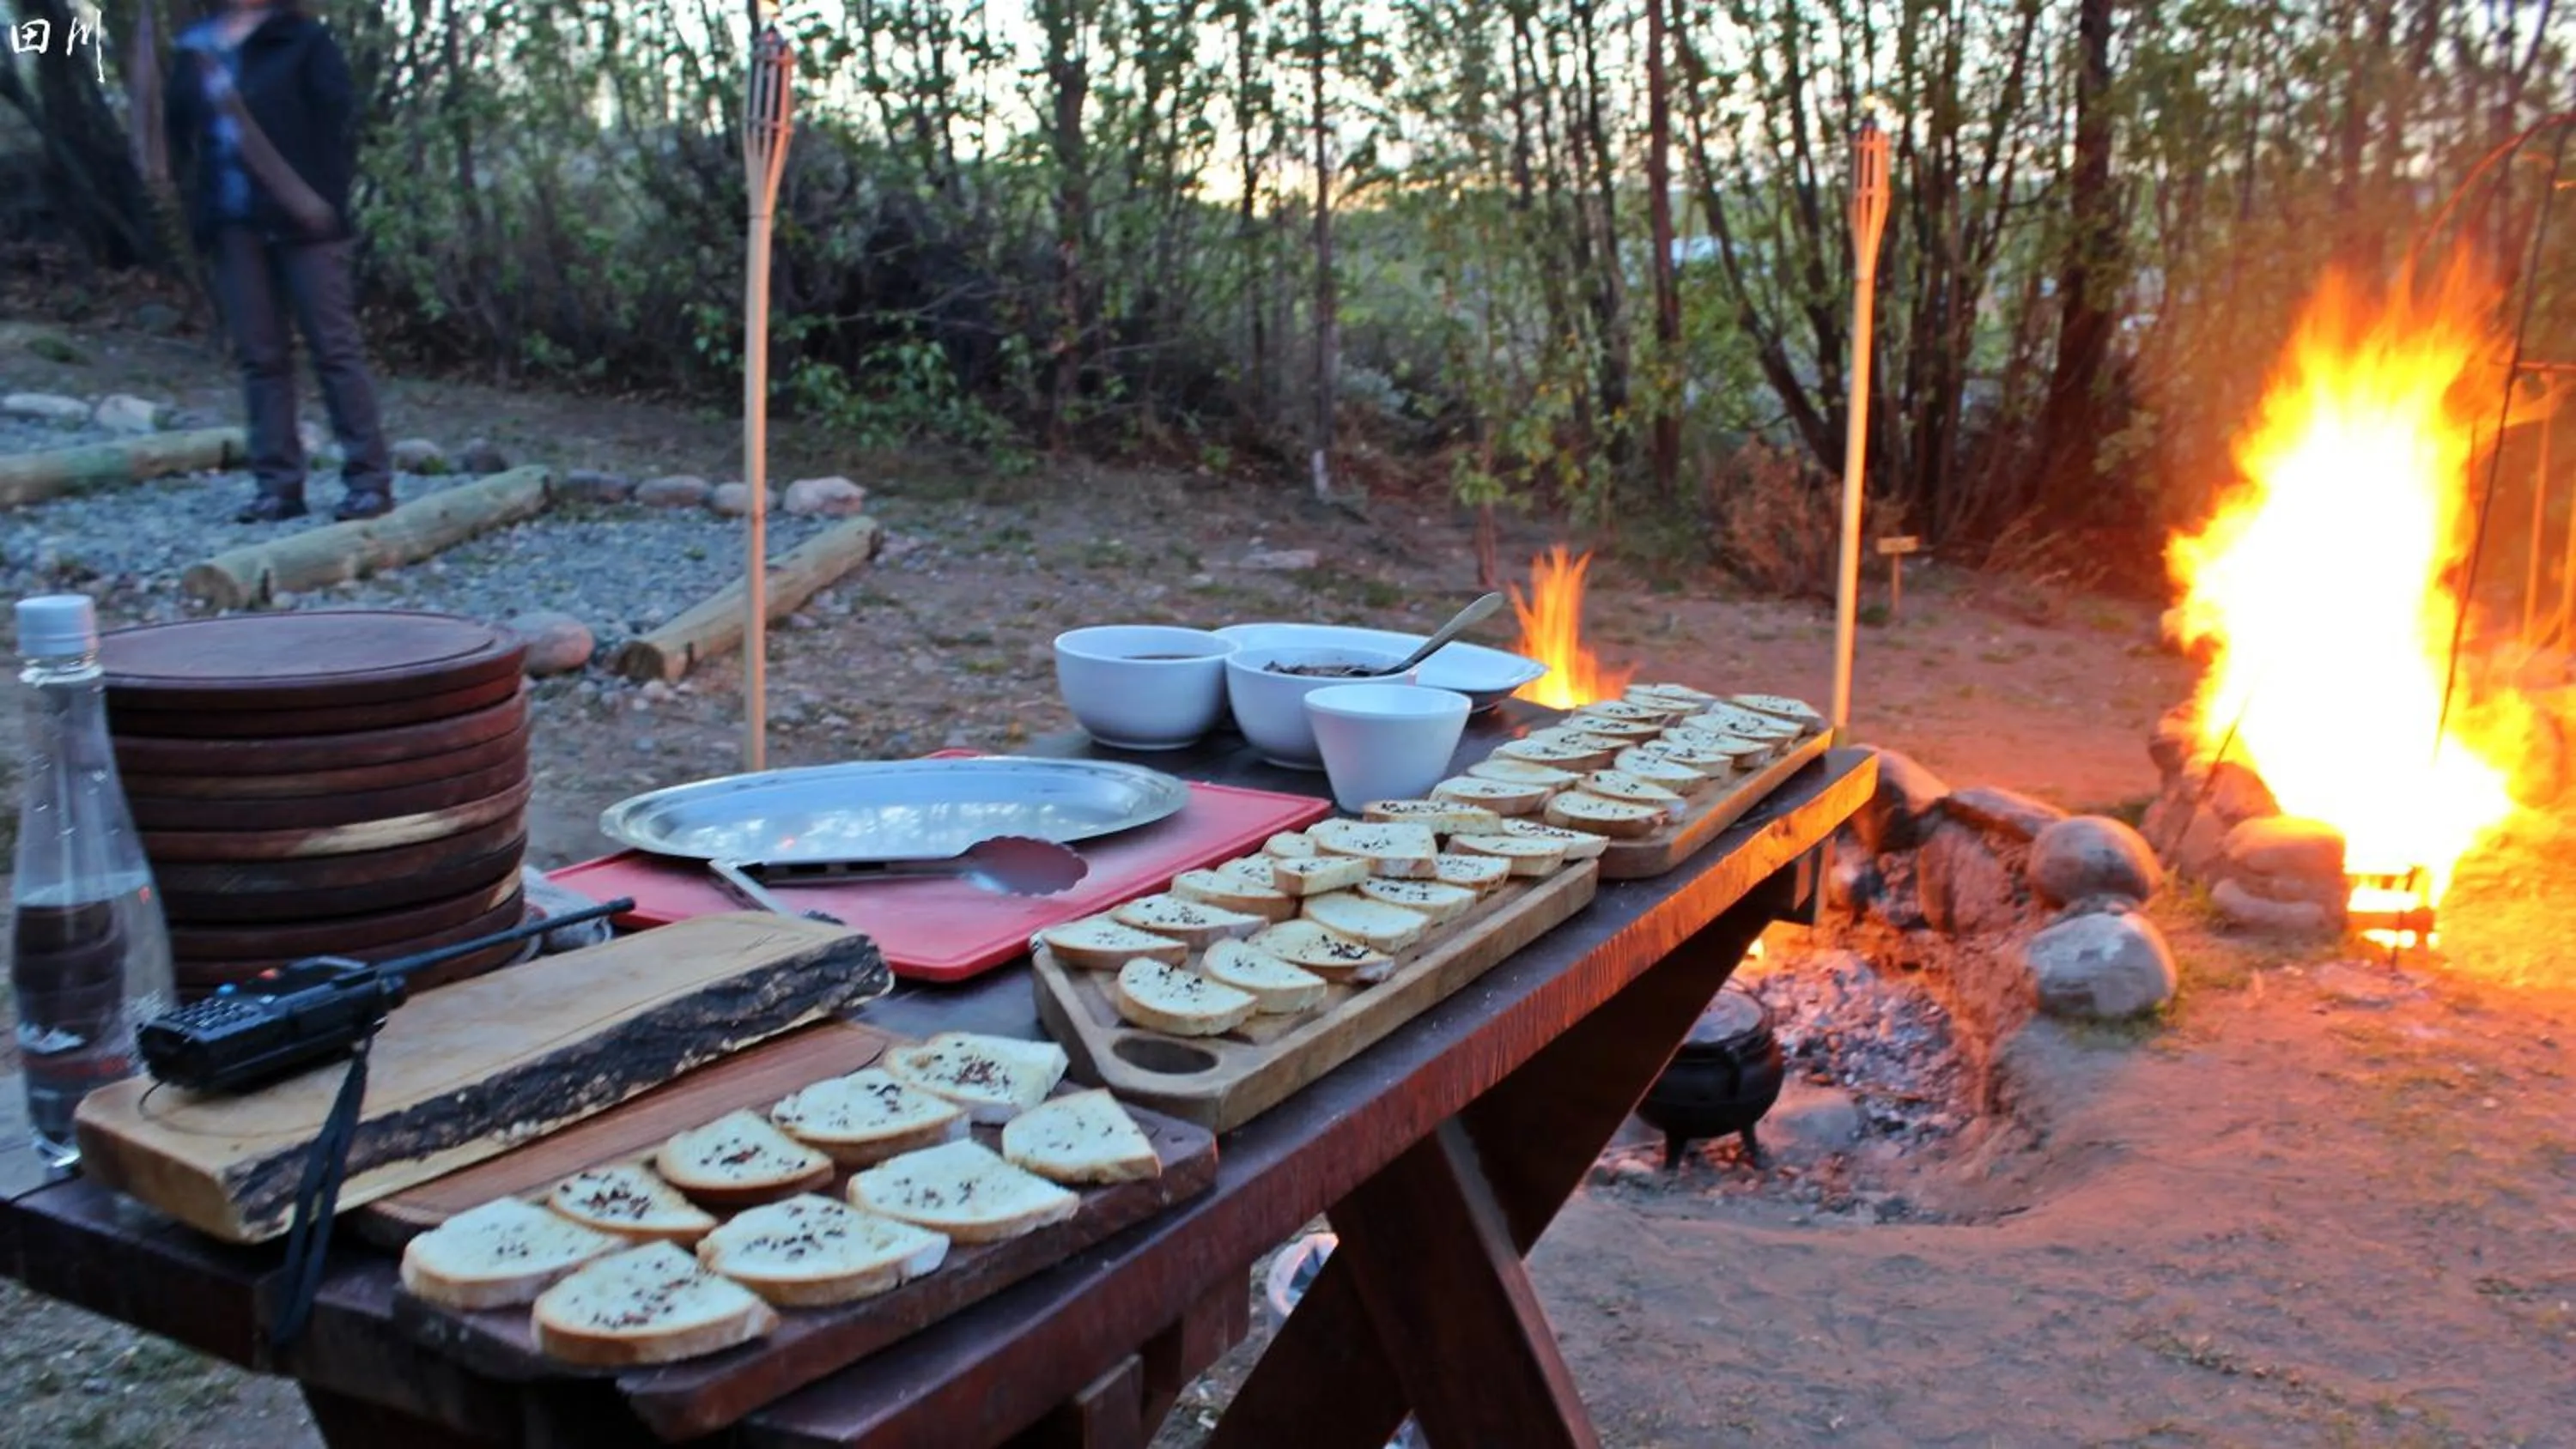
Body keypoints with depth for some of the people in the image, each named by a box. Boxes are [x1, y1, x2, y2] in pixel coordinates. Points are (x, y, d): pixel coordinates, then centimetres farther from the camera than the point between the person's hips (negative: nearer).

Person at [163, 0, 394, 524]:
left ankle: (370, 479, -1)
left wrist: (325, 198, -16)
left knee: (335, 346, -4)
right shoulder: (198, 48, 15)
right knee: (260, 356, 6)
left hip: (301, 220, -5)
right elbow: (178, 127, 18)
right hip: (235, 224, 5)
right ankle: (279, 484, 10)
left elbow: (338, 122, -6)